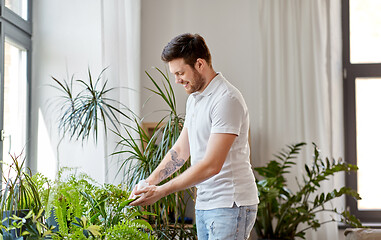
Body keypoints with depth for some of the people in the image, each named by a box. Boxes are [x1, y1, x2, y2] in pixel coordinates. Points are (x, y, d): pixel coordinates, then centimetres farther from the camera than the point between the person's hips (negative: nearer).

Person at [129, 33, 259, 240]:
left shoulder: (226, 99, -17)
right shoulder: (194, 98, 14)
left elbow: (212, 165, -22)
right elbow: (180, 150, 17)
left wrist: (161, 191, -18)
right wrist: (150, 181, 3)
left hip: (230, 206, -9)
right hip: (203, 204, 9)